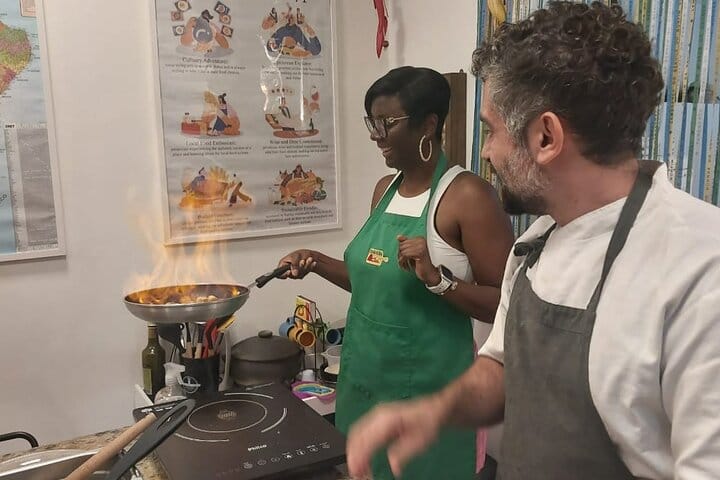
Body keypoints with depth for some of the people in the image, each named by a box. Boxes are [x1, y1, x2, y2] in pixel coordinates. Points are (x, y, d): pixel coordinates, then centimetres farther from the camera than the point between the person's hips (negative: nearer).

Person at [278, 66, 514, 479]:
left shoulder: (468, 194, -17)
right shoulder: (385, 189, 7)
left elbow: (506, 303, -17)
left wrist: (437, 278, -30)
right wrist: (318, 263, 5)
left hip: (424, 385, -7)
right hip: (364, 374, 8)